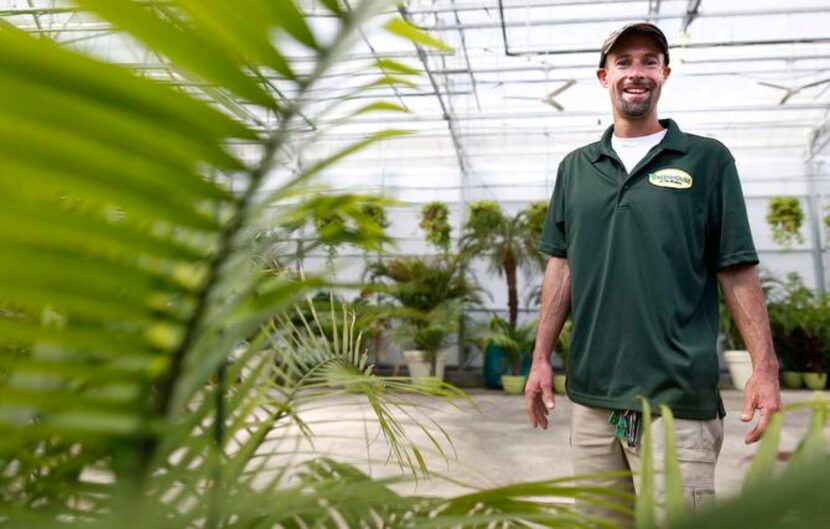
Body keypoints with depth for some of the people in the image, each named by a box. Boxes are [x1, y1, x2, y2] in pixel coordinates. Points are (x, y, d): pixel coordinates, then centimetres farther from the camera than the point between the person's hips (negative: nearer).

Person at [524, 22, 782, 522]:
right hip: (591, 395, 4)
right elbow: (562, 266, 11)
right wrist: (542, 357, 6)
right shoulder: (576, 167, 10)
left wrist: (766, 368, -8)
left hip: (678, 397, -3)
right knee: (602, 515, 14)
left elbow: (737, 271, 0)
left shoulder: (708, 158, 1)